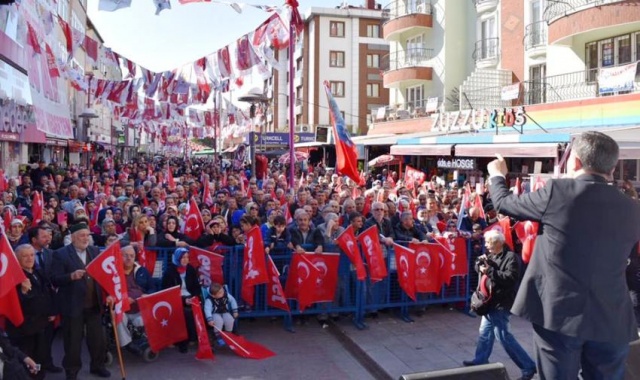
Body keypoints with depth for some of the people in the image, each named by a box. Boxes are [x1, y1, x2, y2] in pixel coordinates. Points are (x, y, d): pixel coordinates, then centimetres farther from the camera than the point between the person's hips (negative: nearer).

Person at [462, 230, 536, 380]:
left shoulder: (511, 257, -16)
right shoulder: (492, 256, 12)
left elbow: (510, 278, -27)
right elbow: (478, 268, 14)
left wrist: (490, 271, -26)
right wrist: (481, 261, -7)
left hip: (501, 303, -9)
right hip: (491, 300, 9)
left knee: (503, 335, -6)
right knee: (485, 331, 18)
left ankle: (528, 366, 4)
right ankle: (480, 360, 32)